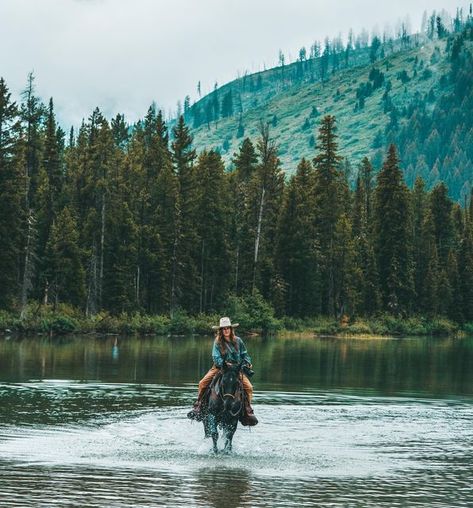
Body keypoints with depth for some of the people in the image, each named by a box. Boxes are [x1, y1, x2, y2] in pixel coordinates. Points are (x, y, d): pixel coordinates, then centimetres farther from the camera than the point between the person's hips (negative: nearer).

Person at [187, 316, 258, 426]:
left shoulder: (238, 341, 4)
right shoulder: (217, 342, -2)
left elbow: (244, 354, 13)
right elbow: (216, 357, -11)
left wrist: (247, 363, -6)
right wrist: (224, 364, -28)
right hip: (219, 367, -1)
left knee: (248, 387, -19)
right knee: (203, 383, -18)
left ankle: (247, 410, -4)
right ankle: (198, 406, -1)